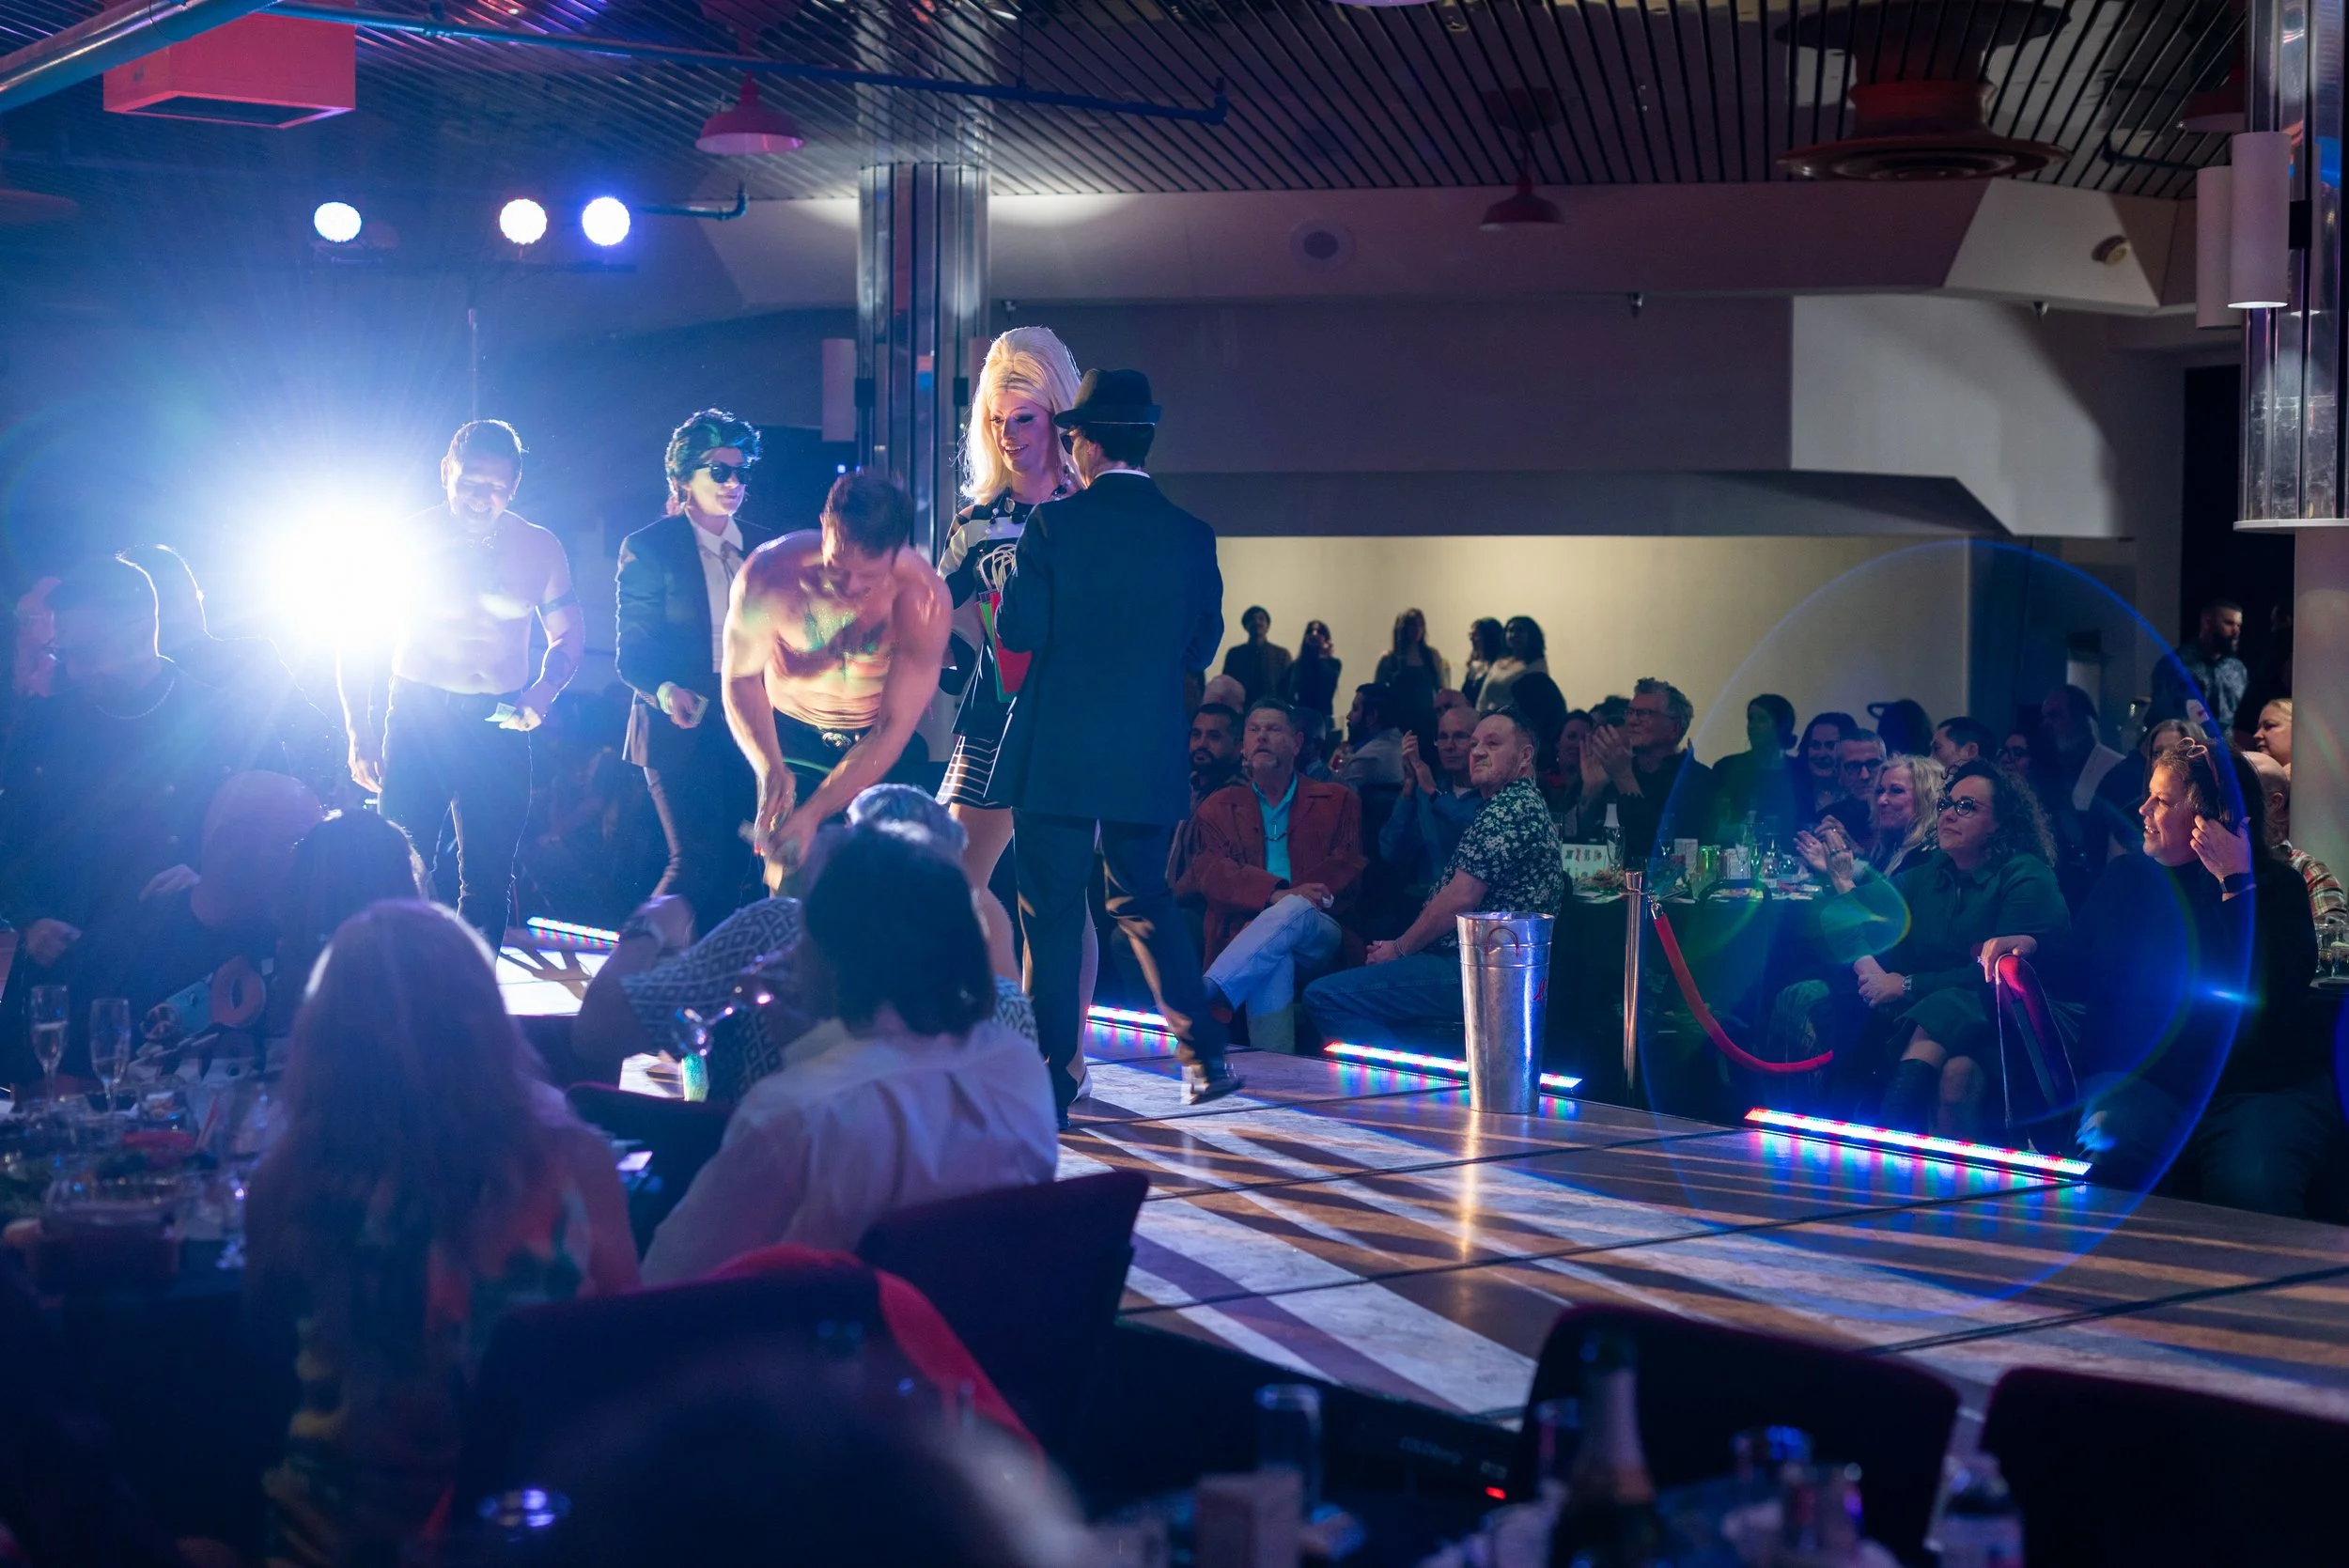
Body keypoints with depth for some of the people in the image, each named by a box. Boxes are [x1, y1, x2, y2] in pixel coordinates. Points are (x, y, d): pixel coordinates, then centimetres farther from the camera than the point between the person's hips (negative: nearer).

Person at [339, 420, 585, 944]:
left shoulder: (539, 548, 3)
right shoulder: (409, 540, -2)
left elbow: (568, 634, 15)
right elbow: (357, 641, 2)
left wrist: (544, 690, -7)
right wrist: (361, 732, -7)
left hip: (500, 726, 2)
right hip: (416, 721, -2)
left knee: (488, 879, 6)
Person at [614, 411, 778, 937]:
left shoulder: (763, 545, 13)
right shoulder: (649, 547, -1)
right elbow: (631, 649, -4)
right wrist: (665, 690, -23)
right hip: (683, 728, -5)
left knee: (738, 865, 3)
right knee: (698, 862, -14)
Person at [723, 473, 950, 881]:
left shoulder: (924, 598, -28)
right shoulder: (769, 574, -27)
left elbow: (893, 731, -25)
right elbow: (741, 678, -14)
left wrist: (813, 815, -34)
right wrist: (770, 768, -32)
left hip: (884, 746, 0)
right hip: (790, 736, 1)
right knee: (790, 878, -8)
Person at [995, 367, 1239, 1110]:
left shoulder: (1054, 523, -8)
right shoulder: (1191, 535, 2)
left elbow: (1020, 630, -9)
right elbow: (1202, 645, 7)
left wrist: (1010, 587, 10)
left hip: (1058, 749, -4)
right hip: (1150, 757, 4)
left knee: (1051, 911, 4)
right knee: (1145, 899, 18)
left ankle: (1053, 1075, 5)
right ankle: (1204, 1055, 16)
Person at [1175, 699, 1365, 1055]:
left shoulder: (1337, 802, 20)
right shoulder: (1219, 807, 20)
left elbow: (1349, 866, 5)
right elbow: (1208, 871, 1)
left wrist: (1289, 902, -14)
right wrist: (1275, 894, -19)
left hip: (1318, 936, 0)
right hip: (1244, 934, 0)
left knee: (1293, 911, -38)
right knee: (1273, 960, -39)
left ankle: (1198, 999, -52)